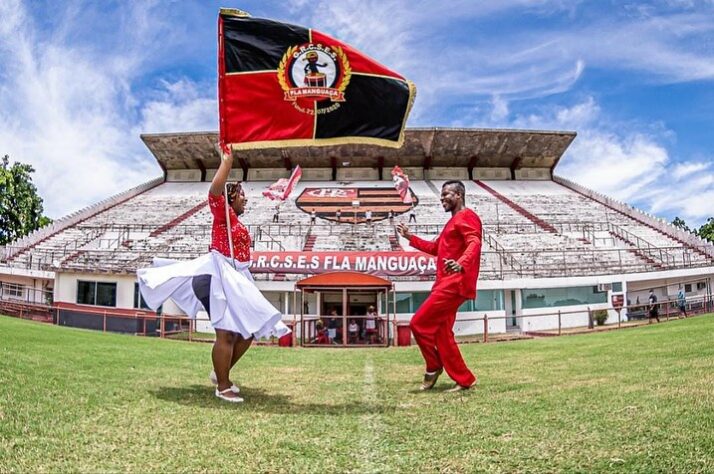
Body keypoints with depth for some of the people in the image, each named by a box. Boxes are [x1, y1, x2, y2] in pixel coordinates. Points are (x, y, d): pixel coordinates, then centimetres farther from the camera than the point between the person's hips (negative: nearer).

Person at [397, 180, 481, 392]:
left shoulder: (467, 216, -7)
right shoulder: (454, 221, 25)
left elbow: (474, 243, -24)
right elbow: (436, 248, 34)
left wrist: (461, 264, -44)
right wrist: (410, 237, 28)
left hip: (454, 284, -11)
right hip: (446, 284, 11)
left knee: (419, 323, -10)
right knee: (442, 334, 9)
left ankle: (433, 367, 7)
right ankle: (464, 380, 14)